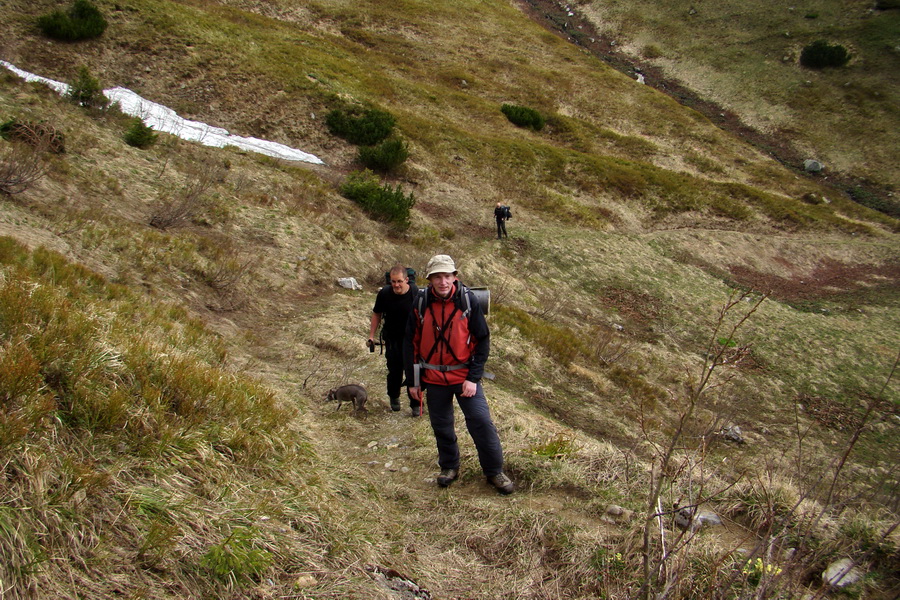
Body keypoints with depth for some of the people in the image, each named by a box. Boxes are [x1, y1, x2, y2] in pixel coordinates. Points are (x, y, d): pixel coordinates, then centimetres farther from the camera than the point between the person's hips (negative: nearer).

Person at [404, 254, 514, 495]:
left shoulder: (468, 300, -11)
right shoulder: (420, 303, -6)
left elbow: (482, 340, -6)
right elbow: (410, 342, 2)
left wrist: (473, 378, -13)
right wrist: (413, 381, 2)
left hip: (464, 375, -2)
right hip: (433, 378, 2)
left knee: (482, 422, -6)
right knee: (442, 426, 12)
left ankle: (494, 472, 10)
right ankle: (449, 467, 34)